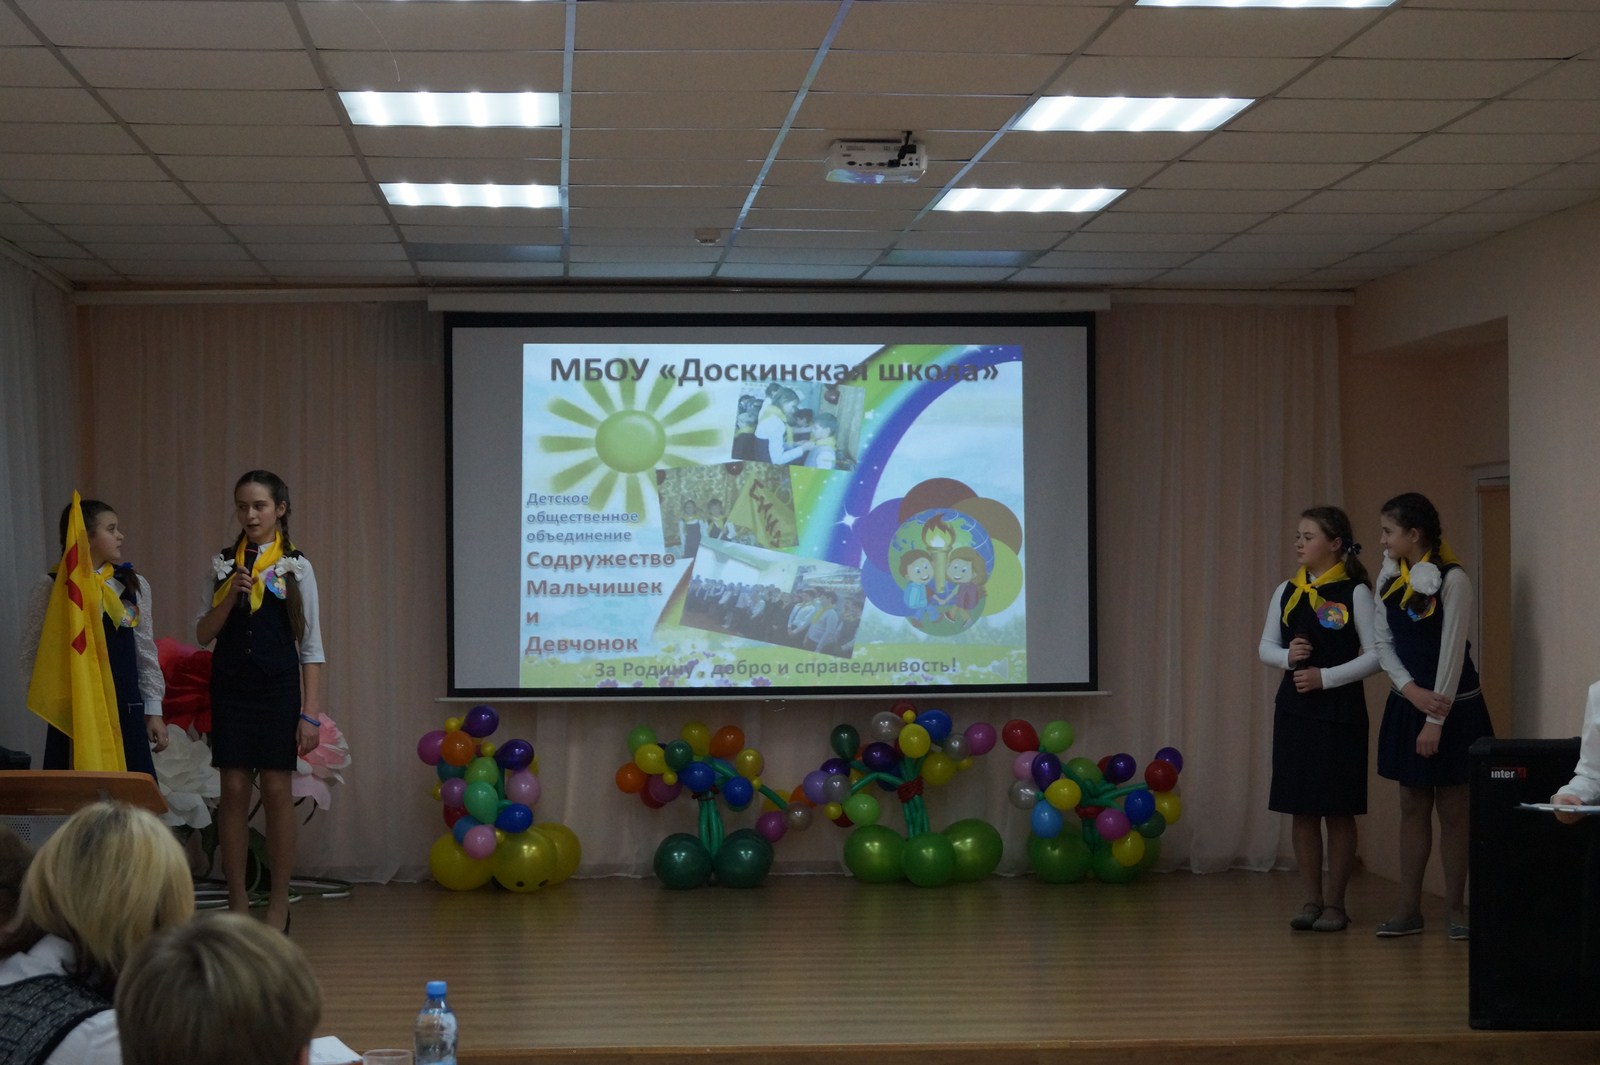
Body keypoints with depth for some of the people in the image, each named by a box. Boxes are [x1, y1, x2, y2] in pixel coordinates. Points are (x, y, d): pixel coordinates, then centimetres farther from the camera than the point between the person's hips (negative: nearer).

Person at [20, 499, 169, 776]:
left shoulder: (134, 584, 8)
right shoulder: (51, 585, -3)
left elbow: (146, 652, 11)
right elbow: (33, 653, 0)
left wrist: (154, 710, 9)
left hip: (125, 707, 3)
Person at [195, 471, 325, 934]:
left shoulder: (296, 568, 2)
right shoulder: (222, 565, 9)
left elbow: (310, 645, 1)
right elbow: (203, 634, 5)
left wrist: (311, 713, -5)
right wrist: (231, 595, -12)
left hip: (278, 687, -2)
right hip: (230, 686, 2)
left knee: (276, 790, -1)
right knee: (233, 790, 0)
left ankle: (278, 904, 7)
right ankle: (237, 902, 7)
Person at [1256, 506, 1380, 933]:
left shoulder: (1355, 593, -6)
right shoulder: (1285, 592, 8)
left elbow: (1375, 655, -9)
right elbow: (1265, 647, 13)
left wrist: (1326, 677, -15)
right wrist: (1287, 656, -8)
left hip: (1340, 710, -5)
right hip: (1294, 707, 5)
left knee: (1338, 810, 1)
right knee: (1301, 810, 6)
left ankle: (1335, 903, 10)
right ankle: (1312, 900, 15)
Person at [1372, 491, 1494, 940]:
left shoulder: (1452, 580, -15)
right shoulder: (1389, 579, 4)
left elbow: (1452, 652, -15)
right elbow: (1384, 642, 4)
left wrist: (1436, 721, -15)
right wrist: (1411, 691, -12)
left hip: (1452, 707, -6)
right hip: (1407, 703, 6)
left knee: (1452, 809, 1)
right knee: (1412, 807, 8)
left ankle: (1455, 908, 9)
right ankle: (1409, 908, 11)